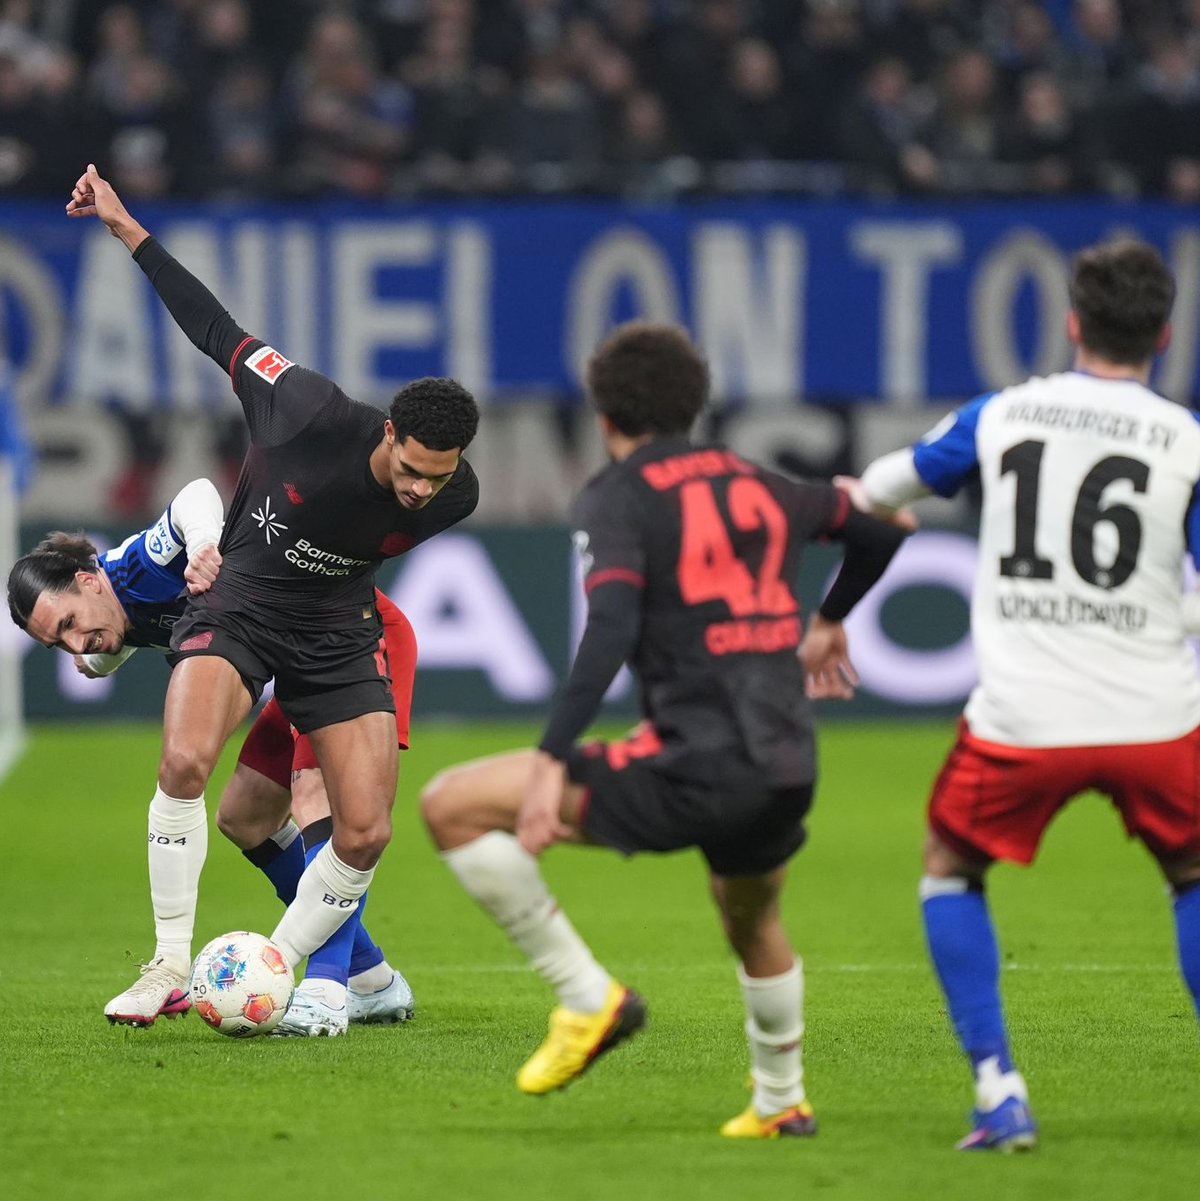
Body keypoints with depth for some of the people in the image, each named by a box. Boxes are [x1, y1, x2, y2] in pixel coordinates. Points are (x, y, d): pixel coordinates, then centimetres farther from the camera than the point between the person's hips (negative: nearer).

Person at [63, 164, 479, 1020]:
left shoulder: (456, 497, -14)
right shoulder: (316, 416, -25)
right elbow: (220, 333, -12)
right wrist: (127, 229, -10)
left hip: (338, 635, 3)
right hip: (237, 605, -3)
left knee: (367, 834, -9)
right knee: (185, 761, -31)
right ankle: (172, 969, -20)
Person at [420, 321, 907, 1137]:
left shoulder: (616, 498, -1)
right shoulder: (757, 485, 18)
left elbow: (611, 630, -18)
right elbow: (881, 531, 33)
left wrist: (551, 763, -22)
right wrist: (829, 623, 52)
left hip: (693, 769, -7)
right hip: (788, 771, 7)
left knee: (452, 807, -4)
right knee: (752, 917, 38)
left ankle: (587, 997, -3)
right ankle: (781, 1102, 52)